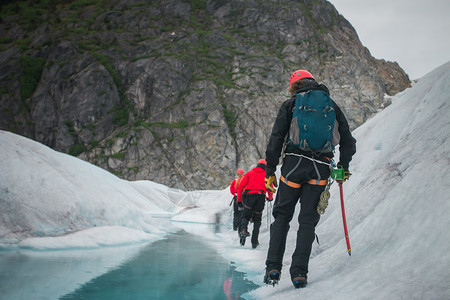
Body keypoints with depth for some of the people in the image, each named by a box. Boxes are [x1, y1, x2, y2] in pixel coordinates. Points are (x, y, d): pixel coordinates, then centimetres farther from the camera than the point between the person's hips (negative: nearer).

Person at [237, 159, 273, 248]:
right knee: (257, 220, 9)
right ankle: (254, 242, -1)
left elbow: (241, 186, 9)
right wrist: (270, 197, 33)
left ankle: (243, 229, -23)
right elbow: (270, 188, 14)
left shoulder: (249, 173, 17)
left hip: (249, 195, 0)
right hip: (260, 196, 0)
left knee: (246, 216, 11)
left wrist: (238, 199, 13)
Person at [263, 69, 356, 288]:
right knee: (308, 219, 7)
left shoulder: (290, 104, 8)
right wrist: (344, 167, 29)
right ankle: (299, 272, 0)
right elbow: (348, 141, 17)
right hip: (321, 168, 2)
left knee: (282, 214, 10)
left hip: (294, 163, -2)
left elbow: (276, 139, 1)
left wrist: (270, 171, 4)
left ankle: (273, 267, 2)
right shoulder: (332, 106, 16)